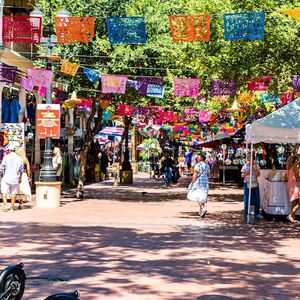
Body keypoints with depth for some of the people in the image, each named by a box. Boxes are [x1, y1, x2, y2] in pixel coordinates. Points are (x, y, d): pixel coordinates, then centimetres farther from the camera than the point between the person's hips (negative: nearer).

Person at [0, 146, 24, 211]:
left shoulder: (6, 157, -5)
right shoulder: (19, 158, 6)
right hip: (15, 178, 3)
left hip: (6, 177, -3)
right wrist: (20, 178, 25)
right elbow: (21, 170, 13)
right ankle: (12, 207, 13)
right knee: (14, 193, 11)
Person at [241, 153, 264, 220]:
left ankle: (257, 213, 10)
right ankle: (247, 213, 7)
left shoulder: (256, 164, 4)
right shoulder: (245, 165, 2)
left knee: (256, 199, 2)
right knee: (247, 199, -1)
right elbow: (242, 175, 3)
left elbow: (258, 174, 2)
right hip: (247, 183, -1)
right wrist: (245, 174, -18)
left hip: (255, 183, 1)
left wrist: (255, 170, -16)